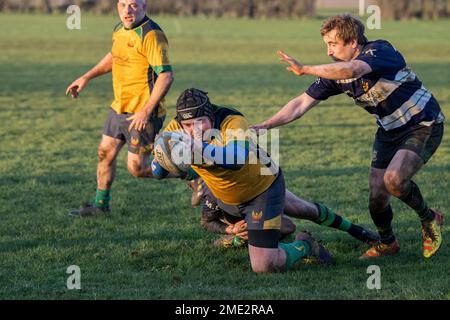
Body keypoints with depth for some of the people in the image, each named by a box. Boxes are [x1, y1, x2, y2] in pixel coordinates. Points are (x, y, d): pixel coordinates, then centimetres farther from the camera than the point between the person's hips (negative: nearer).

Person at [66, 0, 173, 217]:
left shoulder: (151, 35, -21)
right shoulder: (120, 30, 7)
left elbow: (166, 75, -26)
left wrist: (146, 112, -29)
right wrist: (86, 78, 29)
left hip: (142, 113, -9)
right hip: (119, 108, 9)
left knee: (137, 168, -4)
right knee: (105, 152, 15)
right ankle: (100, 205, 32)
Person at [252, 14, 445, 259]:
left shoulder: (381, 51, -25)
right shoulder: (335, 72, -5)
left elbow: (352, 69, -46)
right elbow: (303, 103, -4)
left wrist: (305, 69, -46)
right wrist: (262, 126, -13)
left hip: (423, 126, -7)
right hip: (389, 131, 7)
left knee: (394, 179, -28)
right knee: (377, 196, 0)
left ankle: (429, 219, 0)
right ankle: (387, 244, 29)